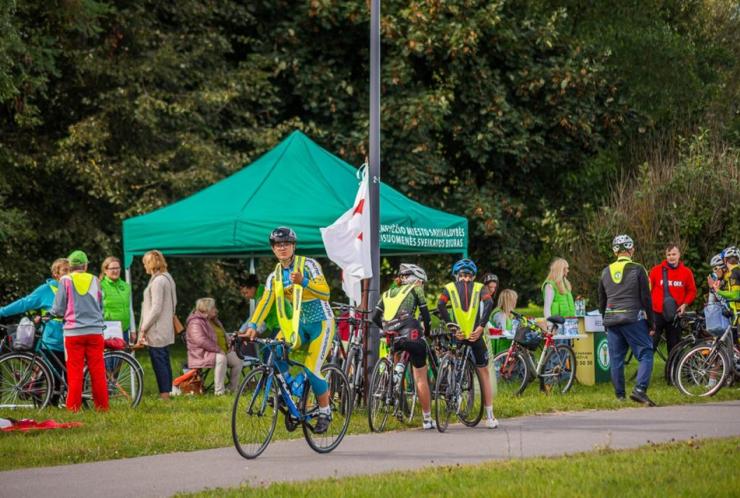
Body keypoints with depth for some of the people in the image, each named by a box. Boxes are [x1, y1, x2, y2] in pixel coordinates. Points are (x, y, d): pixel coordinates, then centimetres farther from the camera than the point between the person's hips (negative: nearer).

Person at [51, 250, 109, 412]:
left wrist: (51, 312, 23)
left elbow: (59, 309, 2)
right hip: (95, 330, 2)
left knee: (74, 372, 0)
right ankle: (102, 406, 6)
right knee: (97, 371, 4)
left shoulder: (65, 280, -1)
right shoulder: (95, 280, 7)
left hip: (73, 332, -2)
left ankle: (73, 406, 0)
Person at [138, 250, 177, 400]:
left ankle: (164, 394, -8)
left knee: (159, 362, -7)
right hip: (166, 329, 10)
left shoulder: (158, 281, -16)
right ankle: (168, 392, 16)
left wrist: (144, 328, -16)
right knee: (164, 362, 13)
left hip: (156, 330, -10)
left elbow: (156, 308, -19)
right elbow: (173, 304, 20)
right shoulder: (168, 278, 15)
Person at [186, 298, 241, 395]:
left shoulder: (213, 321, 20)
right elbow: (201, 341, -26)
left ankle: (232, 389, -1)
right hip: (203, 354, -10)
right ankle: (219, 391, -38)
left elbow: (222, 336, 33)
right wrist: (218, 349, -25)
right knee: (221, 358, -38)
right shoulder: (195, 323, -13)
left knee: (237, 361, -8)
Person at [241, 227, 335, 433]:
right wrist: (252, 327, -24)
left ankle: (325, 411, 5)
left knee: (312, 370, -15)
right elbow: (265, 302, -9)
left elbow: (325, 292, -24)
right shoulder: (275, 276, 3)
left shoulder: (308, 265, -13)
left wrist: (303, 281, -41)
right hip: (298, 324, 5)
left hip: (320, 323, -5)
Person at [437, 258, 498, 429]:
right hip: (475, 335, 0)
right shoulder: (479, 288, 12)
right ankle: (490, 417, 8)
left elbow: (440, 305, -6)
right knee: (484, 373, 10)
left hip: (457, 336, 0)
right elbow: (489, 303, -9)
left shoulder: (449, 288, 13)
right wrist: (481, 327, -11)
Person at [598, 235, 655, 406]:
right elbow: (646, 299, -3)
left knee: (616, 360, 9)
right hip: (633, 319, -5)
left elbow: (601, 302, 17)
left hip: (611, 320, 5)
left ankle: (619, 396, 10)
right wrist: (651, 323, 4)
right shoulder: (637, 270, -2)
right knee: (646, 354, -2)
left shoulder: (606, 272, 12)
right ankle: (640, 389, -20)